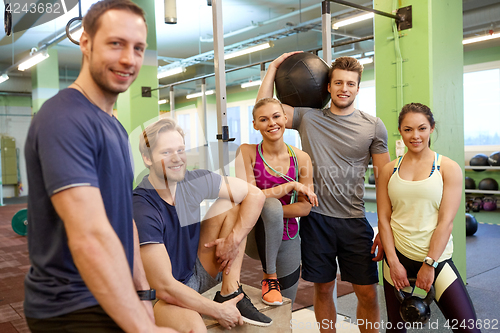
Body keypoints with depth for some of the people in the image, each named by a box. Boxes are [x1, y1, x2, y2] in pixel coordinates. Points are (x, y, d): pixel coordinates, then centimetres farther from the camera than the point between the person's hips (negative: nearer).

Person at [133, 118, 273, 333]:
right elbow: (165, 288, -26)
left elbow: (255, 195, -2)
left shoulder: (194, 182, -9)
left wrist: (234, 239, -15)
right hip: (160, 297, -7)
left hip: (197, 273, 8)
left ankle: (230, 293, -7)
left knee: (229, 205, -6)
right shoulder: (141, 208, -26)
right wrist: (218, 311, -18)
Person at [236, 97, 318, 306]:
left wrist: (267, 208, -21)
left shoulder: (301, 158, -4)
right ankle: (270, 278, -18)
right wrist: (292, 185, -19)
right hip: (257, 234, -2)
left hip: (287, 239, 3)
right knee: (271, 205, -37)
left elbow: (305, 208, -7)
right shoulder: (247, 152, -10)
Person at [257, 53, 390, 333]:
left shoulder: (374, 126, 3)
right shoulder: (308, 118, 4)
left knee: (368, 293, 4)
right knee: (323, 288, 12)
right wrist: (275, 66, 5)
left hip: (354, 221, 0)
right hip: (316, 218, 0)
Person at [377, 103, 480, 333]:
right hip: (397, 257, 2)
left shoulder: (448, 168, -2)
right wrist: (393, 262, -6)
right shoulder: (389, 170, 4)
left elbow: (446, 221, -8)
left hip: (436, 258, -2)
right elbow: (384, 219, 1)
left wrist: (429, 264, -12)